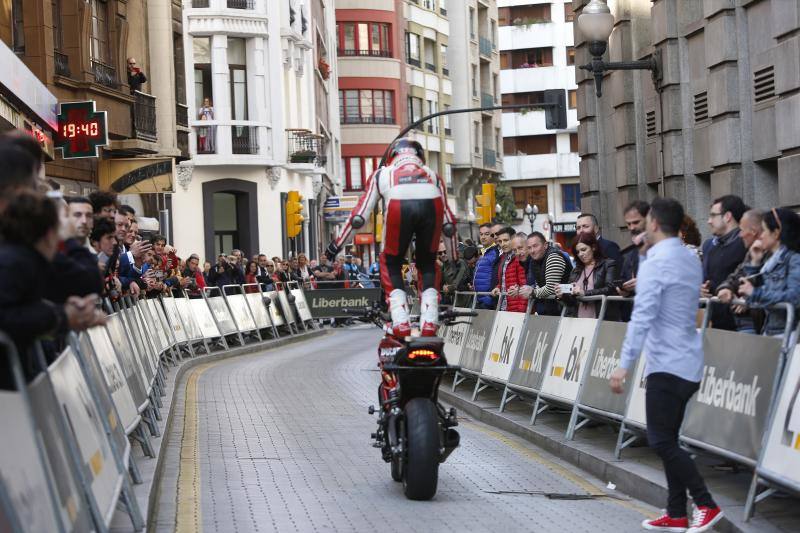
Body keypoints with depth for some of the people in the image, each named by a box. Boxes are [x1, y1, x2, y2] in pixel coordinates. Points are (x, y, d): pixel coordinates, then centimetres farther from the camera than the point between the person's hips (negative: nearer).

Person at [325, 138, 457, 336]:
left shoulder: (382, 173, 37)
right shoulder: (432, 174, 40)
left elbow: (359, 216, 30)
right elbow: (448, 222, 37)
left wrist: (337, 244, 39)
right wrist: (456, 257, 43)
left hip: (398, 207, -1)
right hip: (431, 205, 2)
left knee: (391, 263, 19)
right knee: (428, 263, 23)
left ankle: (401, 324, 5)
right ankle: (429, 323, 9)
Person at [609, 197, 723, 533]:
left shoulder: (655, 263, -14)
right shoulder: (692, 260, 13)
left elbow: (642, 318, -21)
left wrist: (625, 365, -22)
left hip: (667, 364, -9)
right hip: (688, 363, 9)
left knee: (661, 441, -5)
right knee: (667, 440, 13)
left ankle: (706, 505, -6)